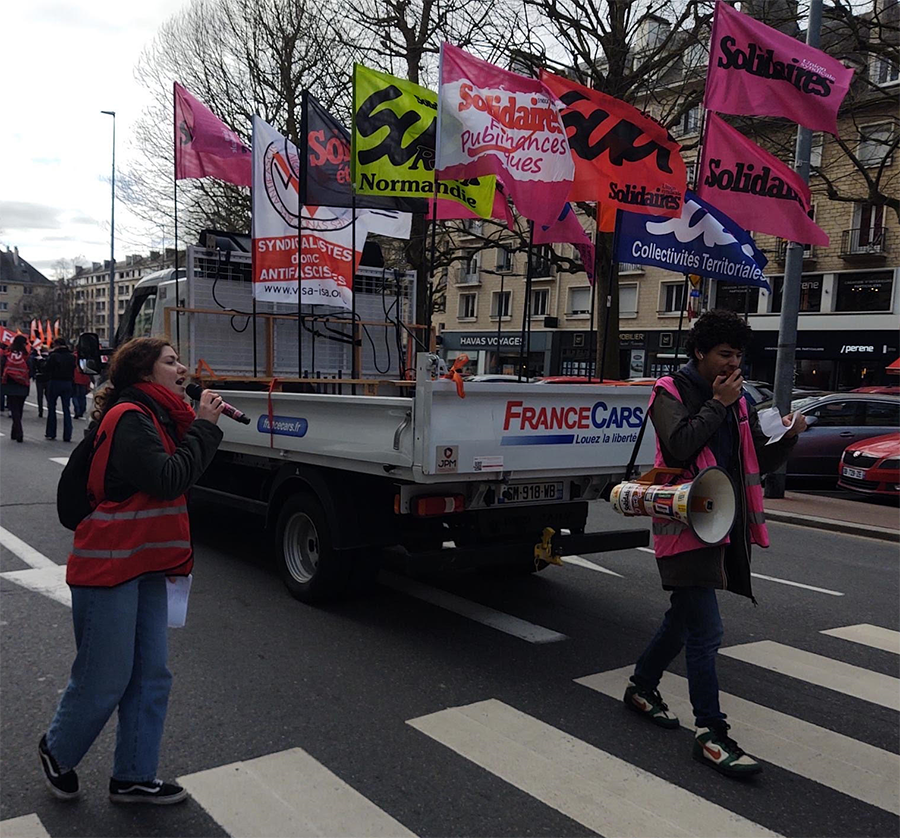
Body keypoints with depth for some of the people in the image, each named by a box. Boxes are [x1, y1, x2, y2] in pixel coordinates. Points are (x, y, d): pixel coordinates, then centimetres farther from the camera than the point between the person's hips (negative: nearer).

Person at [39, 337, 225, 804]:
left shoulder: (155, 417, 14)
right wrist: (203, 427, -16)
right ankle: (57, 751, 32)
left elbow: (180, 476, 15)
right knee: (105, 679, 4)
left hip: (146, 566, 9)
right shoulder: (129, 418, -16)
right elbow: (168, 479, -22)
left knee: (151, 677, 11)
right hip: (109, 566, -9)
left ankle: (133, 778, 23)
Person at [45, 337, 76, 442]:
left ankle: (51, 433, 14)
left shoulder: (53, 356, -12)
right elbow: (74, 370, 6)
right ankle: (67, 436, 1)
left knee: (51, 408, 11)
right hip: (68, 383, 3)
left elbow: (48, 369, -8)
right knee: (67, 409, 5)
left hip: (55, 383, -3)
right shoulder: (72, 356, 0)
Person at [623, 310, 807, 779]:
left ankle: (642, 688, 36)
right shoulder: (672, 392, -6)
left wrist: (788, 438, -3)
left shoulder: (737, 401, 15)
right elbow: (680, 447, -23)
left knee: (686, 618, 18)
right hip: (686, 524, -8)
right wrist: (717, 404, -16)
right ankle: (711, 735, 0)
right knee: (706, 632, -8)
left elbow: (759, 463, 15)